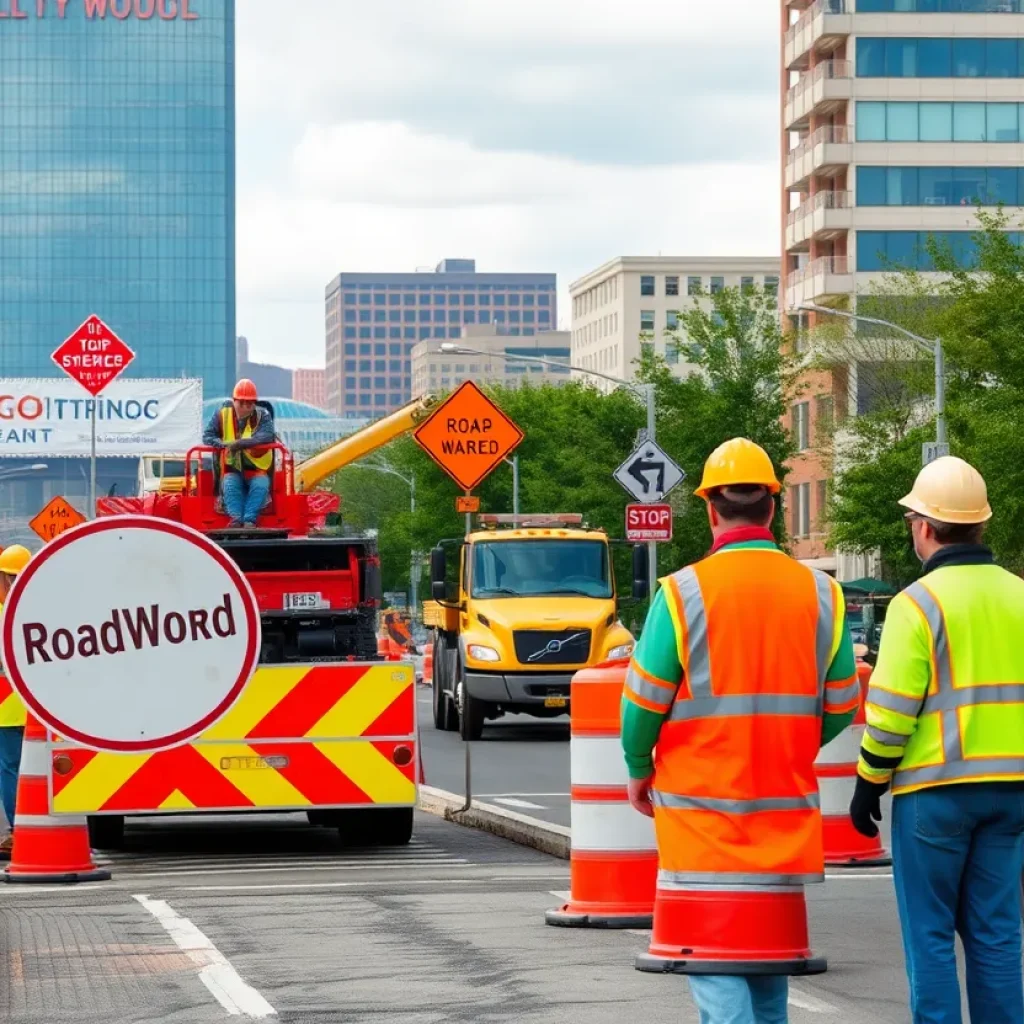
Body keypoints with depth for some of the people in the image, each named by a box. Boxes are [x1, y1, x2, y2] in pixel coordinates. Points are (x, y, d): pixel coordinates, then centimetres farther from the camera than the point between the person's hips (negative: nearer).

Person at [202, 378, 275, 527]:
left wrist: (242, 443, -33)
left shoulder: (262, 416, -1)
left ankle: (249, 519, -41)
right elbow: (207, 436, 1)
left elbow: (267, 436, -20)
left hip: (257, 469, -1)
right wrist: (223, 444, -21)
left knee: (261, 485, -32)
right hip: (232, 469, 1)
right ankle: (236, 518, -44)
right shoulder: (222, 415, 4)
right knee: (229, 484, -31)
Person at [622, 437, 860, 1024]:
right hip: (787, 810, 4)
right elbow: (840, 707, 7)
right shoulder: (821, 594, 1)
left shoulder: (683, 592, -10)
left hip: (701, 805, -4)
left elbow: (644, 701, -6)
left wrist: (639, 770, 12)